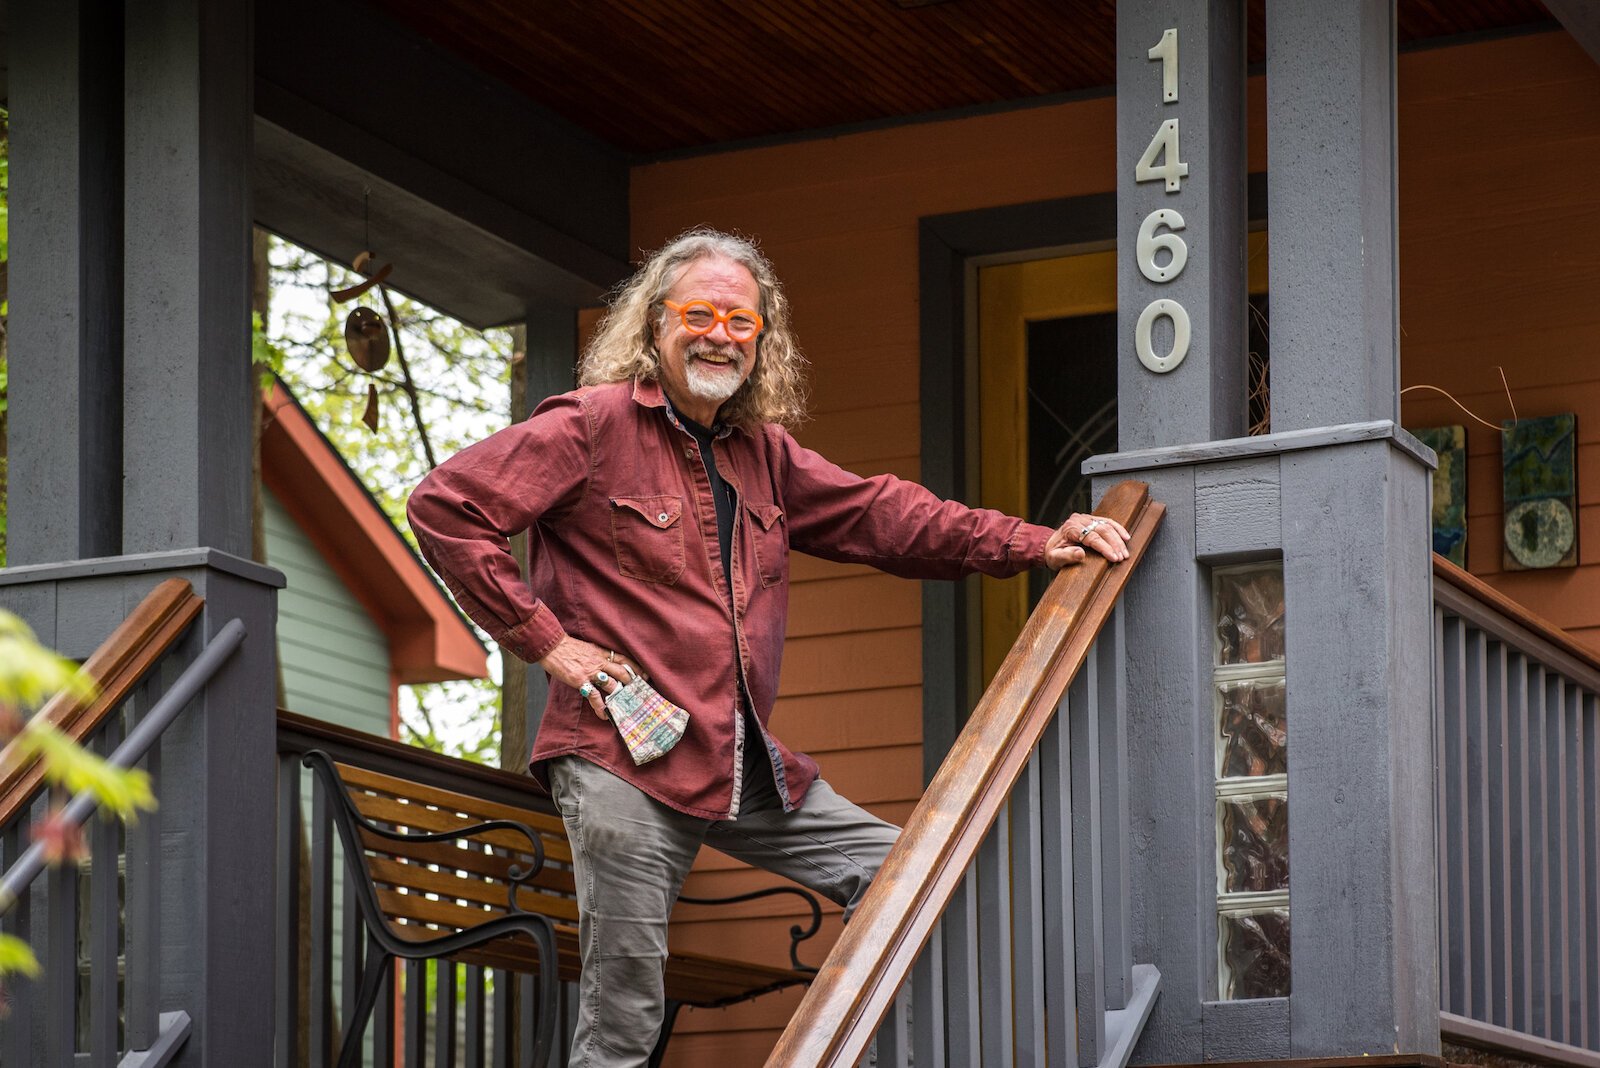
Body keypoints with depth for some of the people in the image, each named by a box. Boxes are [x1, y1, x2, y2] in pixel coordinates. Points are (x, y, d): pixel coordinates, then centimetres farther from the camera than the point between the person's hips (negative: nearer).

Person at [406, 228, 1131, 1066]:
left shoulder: (763, 453, 15)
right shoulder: (592, 426, -7)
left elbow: (874, 513, 17)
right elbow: (444, 508, -11)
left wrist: (1034, 545, 7)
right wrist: (542, 638, -12)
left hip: (749, 768, 7)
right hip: (625, 767, -7)